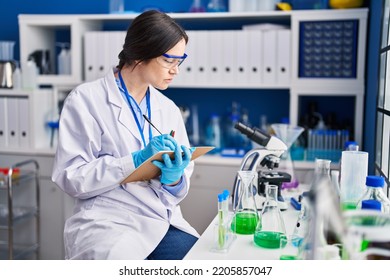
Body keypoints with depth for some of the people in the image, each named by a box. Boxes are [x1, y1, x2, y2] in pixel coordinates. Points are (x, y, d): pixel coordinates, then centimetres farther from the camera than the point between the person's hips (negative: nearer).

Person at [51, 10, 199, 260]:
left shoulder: (169, 109, 12)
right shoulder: (86, 99, -3)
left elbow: (178, 190, 13)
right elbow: (71, 178, -10)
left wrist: (173, 178, -10)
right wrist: (136, 160, -16)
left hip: (164, 221, 5)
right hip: (108, 221, -4)